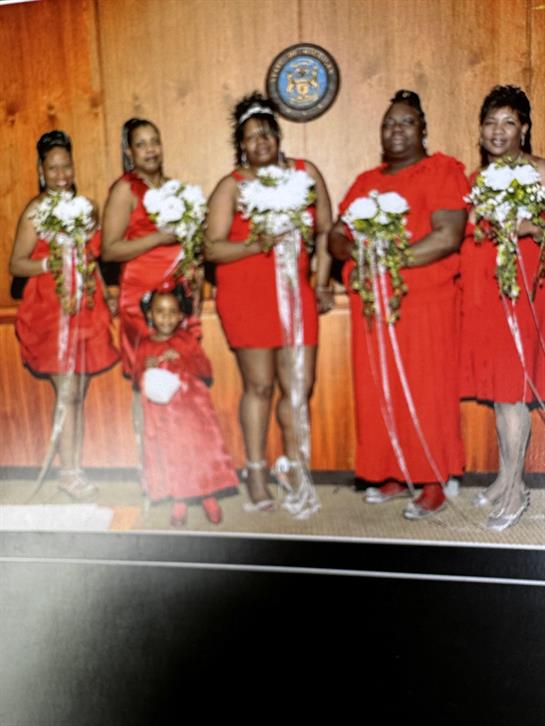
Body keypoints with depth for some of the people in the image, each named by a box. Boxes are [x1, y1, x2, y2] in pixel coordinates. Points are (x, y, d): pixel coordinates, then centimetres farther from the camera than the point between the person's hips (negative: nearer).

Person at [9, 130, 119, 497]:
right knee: (67, 392, -7)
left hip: (87, 309, 6)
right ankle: (69, 471, 4)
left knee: (78, 394, 8)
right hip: (51, 310, -5)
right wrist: (48, 264, -23)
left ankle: (76, 468, 16)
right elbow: (16, 264, -7)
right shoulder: (36, 211, -4)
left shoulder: (88, 208, 13)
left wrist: (105, 298, 18)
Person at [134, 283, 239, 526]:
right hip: (162, 410, 0)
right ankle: (179, 501, 7)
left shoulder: (187, 340, 6)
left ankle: (209, 496, 6)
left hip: (192, 405, 0)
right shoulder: (145, 346, 8)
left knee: (201, 446, -6)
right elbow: (136, 380, 8)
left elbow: (206, 370, -1)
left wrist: (181, 360, -15)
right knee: (171, 451, -3)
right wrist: (146, 368, -13)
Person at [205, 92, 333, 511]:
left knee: (301, 385, 4)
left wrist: (322, 283, 7)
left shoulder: (306, 173, 8)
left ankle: (296, 469, 22)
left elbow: (325, 231, 12)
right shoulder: (231, 186, 1)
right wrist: (254, 245, -19)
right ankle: (257, 475, 13)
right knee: (260, 385, 0)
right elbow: (212, 248, -4)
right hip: (245, 295, -2)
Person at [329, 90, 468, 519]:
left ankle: (434, 484, 9)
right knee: (378, 392, 7)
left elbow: (448, 238, -15)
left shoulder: (444, 171, -1)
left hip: (426, 303, -5)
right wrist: (356, 251, -12)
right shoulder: (366, 182, 18)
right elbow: (336, 236, 11)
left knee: (426, 391, -1)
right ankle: (394, 476, 20)